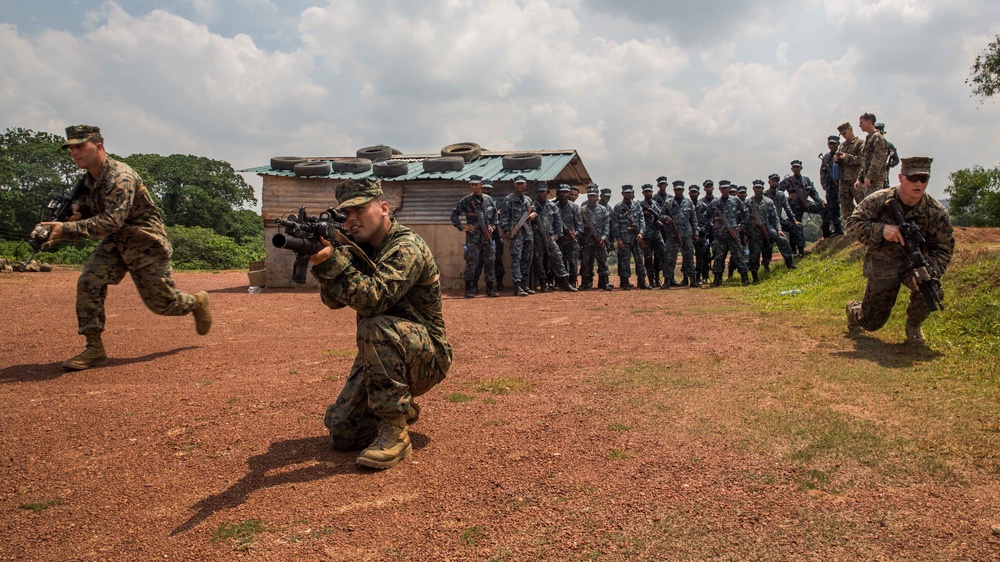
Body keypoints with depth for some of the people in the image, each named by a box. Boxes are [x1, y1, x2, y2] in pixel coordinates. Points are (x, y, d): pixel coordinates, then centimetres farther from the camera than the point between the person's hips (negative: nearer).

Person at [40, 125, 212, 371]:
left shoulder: (120, 177, -26)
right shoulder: (90, 178, 2)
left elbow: (112, 221, -35)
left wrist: (67, 228, -41)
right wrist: (79, 209, -4)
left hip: (146, 245, -7)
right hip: (115, 243, 7)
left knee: (161, 302, 1)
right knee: (89, 282, -14)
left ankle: (197, 301, 34)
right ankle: (94, 350, -8)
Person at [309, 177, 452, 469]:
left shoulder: (407, 247, -19)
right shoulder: (360, 248, 6)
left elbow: (374, 299, -33)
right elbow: (334, 300, -5)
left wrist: (331, 261, -40)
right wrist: (323, 262, -23)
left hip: (427, 358, -7)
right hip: (382, 356, 7)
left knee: (375, 327, -37)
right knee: (341, 433, -3)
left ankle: (395, 434, -25)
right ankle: (401, 409, 25)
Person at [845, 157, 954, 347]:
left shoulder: (936, 212, -10)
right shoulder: (879, 200, -13)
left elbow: (944, 248, -6)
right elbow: (852, 224, -11)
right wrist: (880, 230, -29)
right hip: (881, 262, -1)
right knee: (871, 323, 1)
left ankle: (913, 325, 0)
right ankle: (853, 310, 42)